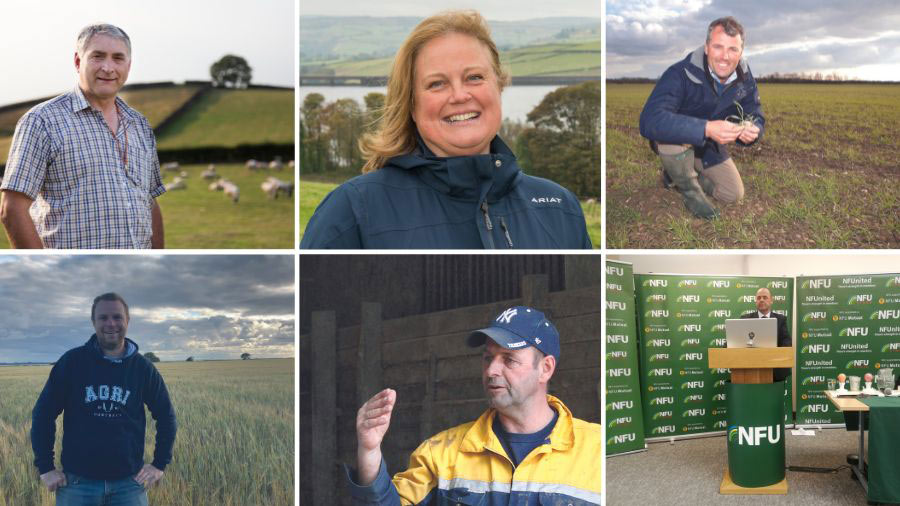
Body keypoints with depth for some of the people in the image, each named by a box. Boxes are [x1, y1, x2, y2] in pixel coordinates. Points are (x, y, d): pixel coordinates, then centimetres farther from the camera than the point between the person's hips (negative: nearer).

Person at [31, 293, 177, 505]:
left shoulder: (143, 368, 2)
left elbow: (166, 416, 11)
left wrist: (160, 464, 5)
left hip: (129, 483, 1)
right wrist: (45, 467, -4)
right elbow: (43, 413, 0)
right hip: (78, 482, -1)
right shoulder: (72, 362, -3)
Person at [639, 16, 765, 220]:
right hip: (678, 143, -6)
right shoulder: (681, 73, -34)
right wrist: (706, 128, -58)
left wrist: (752, 130, -33)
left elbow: (755, 115, -4)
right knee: (674, 135, -39)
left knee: (734, 195, 3)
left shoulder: (744, 76, -14)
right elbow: (649, 121, -48)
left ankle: (678, 173, 25)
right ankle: (689, 188, -9)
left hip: (708, 146, 6)